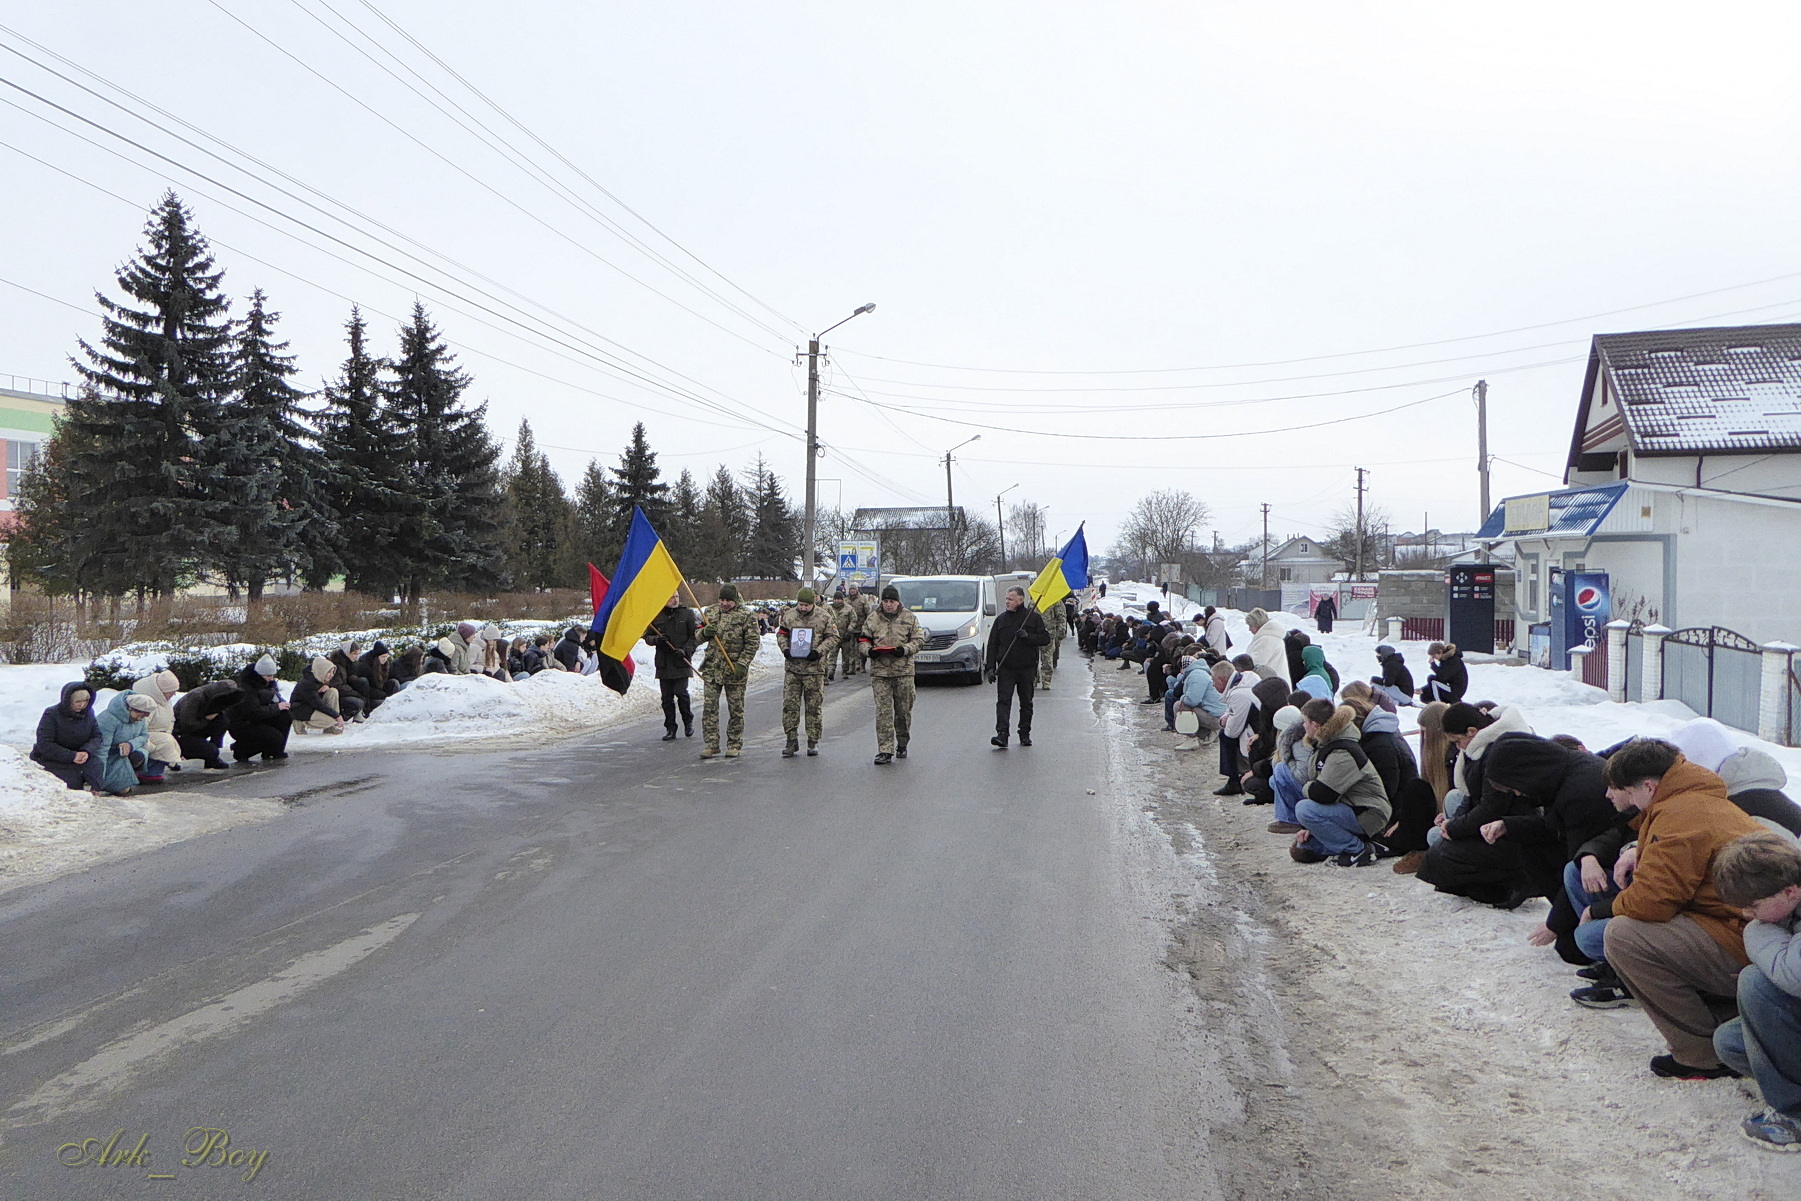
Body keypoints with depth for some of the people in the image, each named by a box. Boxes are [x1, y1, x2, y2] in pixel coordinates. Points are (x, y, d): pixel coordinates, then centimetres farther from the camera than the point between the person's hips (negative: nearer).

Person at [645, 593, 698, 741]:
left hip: (681, 662, -2)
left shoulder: (687, 613, 2)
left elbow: (696, 636, 2)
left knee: (681, 692, -11)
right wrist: (656, 639, -11)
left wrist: (685, 650, -12)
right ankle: (670, 729, 13)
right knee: (666, 697, 4)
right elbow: (647, 636, 11)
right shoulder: (656, 615, 7)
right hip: (663, 662, 2)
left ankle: (688, 721, 14)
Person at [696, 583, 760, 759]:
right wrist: (705, 632, -8)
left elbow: (752, 643, -5)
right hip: (712, 668, 3)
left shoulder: (747, 616, -4)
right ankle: (711, 744, 7)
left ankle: (734, 745, 14)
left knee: (736, 708, 4)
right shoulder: (709, 611, 9)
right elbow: (697, 636, 16)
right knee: (709, 706, 0)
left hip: (735, 670, -3)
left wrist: (742, 664, -14)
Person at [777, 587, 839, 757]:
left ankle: (813, 741, 12)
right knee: (789, 704, 1)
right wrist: (785, 649, -4)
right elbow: (781, 634, 15)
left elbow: (833, 638, 0)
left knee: (814, 706, 3)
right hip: (792, 667, 2)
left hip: (814, 668, -2)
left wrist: (819, 651, -13)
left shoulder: (824, 617, -2)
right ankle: (792, 740, 9)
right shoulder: (788, 616, 6)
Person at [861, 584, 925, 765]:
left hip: (904, 670, 0)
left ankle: (902, 745, 29)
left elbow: (919, 639, 5)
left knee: (903, 710, 8)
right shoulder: (872, 619, 8)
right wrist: (868, 651, -9)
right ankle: (885, 751, -5)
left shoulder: (909, 618, 5)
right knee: (883, 711, -6)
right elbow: (864, 640, 13)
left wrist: (905, 649, -14)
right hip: (879, 671, 0)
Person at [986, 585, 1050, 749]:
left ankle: (1025, 734, 21)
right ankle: (1002, 734, -19)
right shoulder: (1001, 619, 7)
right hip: (1006, 668, 0)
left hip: (1027, 668, 0)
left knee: (1026, 702, 9)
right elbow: (992, 644, 7)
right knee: (1003, 700, -12)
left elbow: (1045, 638, 0)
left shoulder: (1033, 617, 2)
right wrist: (990, 667, -1)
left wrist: (1028, 636, -17)